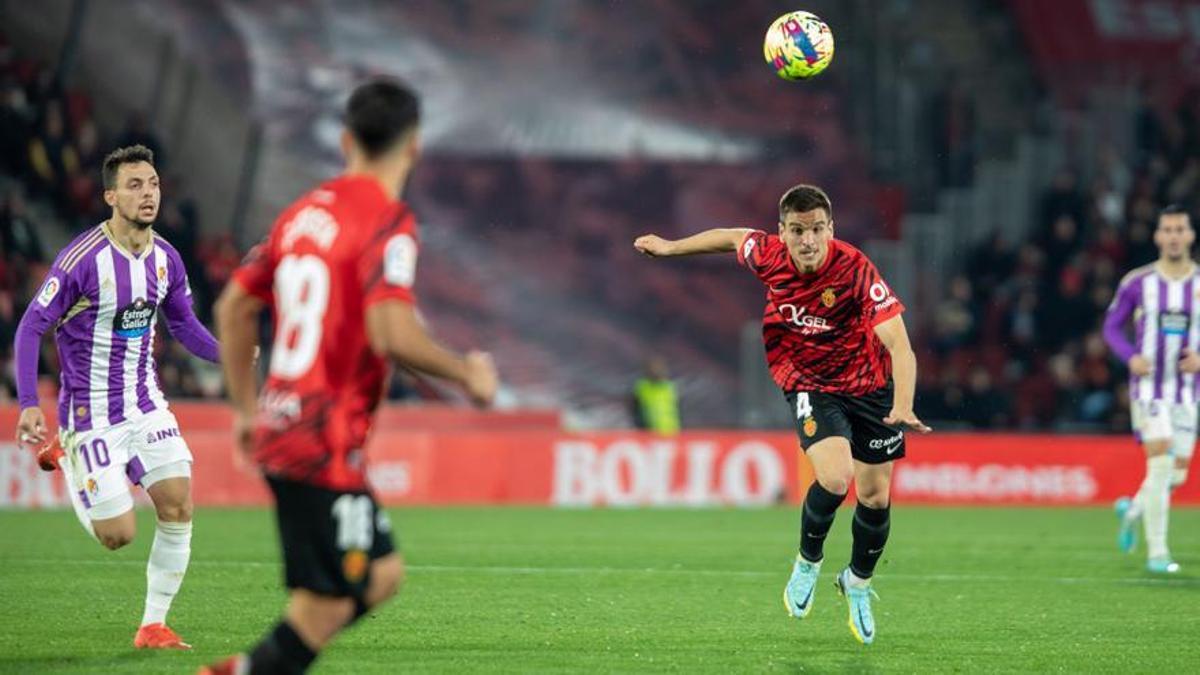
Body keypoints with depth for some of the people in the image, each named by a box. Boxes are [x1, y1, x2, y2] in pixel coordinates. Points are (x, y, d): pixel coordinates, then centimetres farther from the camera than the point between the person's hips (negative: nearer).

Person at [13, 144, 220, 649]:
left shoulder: (166, 259, 0)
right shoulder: (83, 259, -18)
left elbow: (184, 325, 14)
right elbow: (32, 328, -13)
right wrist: (29, 406, -19)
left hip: (146, 407, 5)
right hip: (91, 414, -5)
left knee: (178, 506, -8)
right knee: (119, 534, -5)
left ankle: (153, 625, 7)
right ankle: (67, 463, 26)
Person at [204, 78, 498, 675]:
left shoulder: (304, 212, 12)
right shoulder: (388, 223, -13)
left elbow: (234, 306, 18)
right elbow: (392, 334, -24)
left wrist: (246, 408, 25)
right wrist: (467, 373, -8)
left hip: (279, 426, 9)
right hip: (326, 446, -9)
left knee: (383, 574, 17)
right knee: (325, 607, -3)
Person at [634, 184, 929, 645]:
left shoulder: (856, 270, -27)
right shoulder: (768, 255, -17)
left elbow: (899, 345, -32)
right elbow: (733, 237, 9)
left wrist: (902, 407, -47)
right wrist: (670, 247, 20)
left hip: (869, 386, 0)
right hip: (810, 387, 0)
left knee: (875, 497, 5)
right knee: (835, 479, -25)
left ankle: (858, 584, 35)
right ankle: (808, 562, 5)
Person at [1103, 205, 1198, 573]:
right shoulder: (1137, 283, -2)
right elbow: (1112, 325, 7)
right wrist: (1131, 356, -11)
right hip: (1148, 387, -3)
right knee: (1160, 459, -18)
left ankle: (1132, 510, 36)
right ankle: (1156, 551, -11)